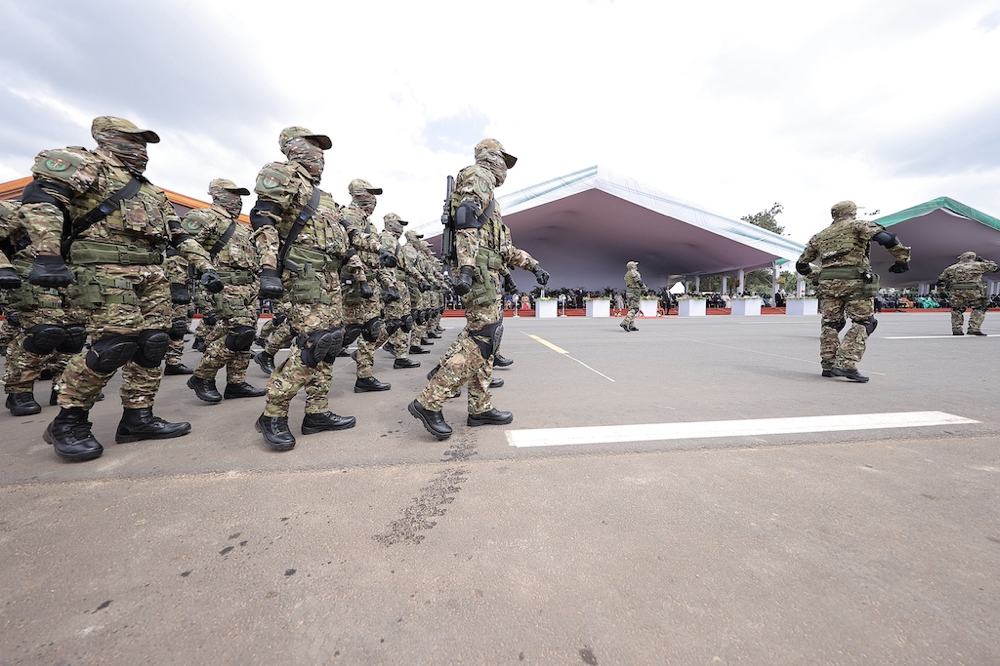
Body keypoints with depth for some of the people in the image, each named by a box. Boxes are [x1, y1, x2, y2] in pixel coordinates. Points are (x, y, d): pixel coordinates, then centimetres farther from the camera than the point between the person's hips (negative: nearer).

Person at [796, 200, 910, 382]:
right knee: (863, 322, 1)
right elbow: (886, 237, -10)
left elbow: (802, 264, 22)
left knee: (830, 323, 11)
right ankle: (846, 364, -12)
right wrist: (903, 259, 1)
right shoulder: (858, 225, 8)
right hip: (854, 281, -4)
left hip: (827, 283, 4)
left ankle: (828, 365, 10)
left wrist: (815, 276, 37)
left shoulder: (820, 236, 21)